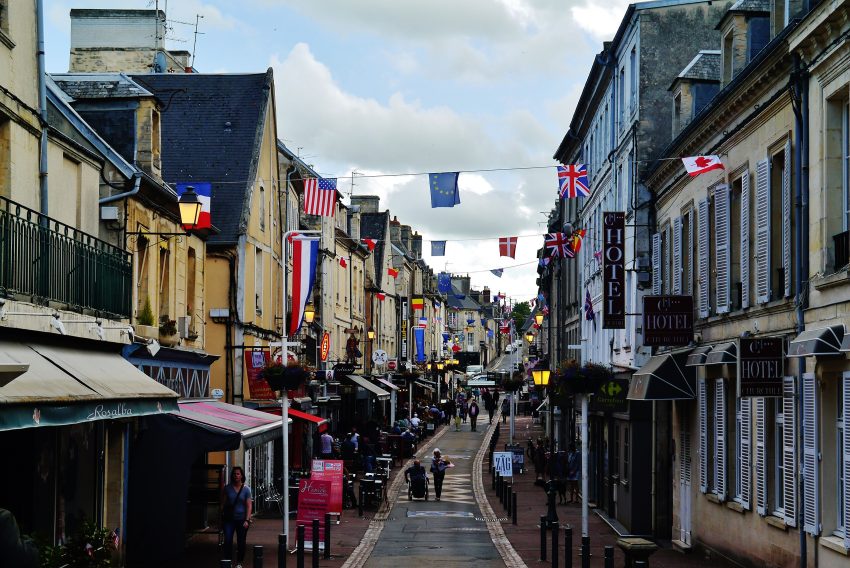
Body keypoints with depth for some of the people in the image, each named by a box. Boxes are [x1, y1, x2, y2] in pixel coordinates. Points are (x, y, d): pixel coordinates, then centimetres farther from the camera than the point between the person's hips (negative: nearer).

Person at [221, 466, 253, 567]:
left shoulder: (246, 489, -2)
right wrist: (222, 515, 4)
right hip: (229, 519, 1)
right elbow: (223, 503, 8)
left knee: (241, 542, 7)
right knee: (228, 541, -9)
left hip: (241, 519, -1)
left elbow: (249, 505, -4)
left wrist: (247, 520, -12)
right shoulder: (228, 488, 2)